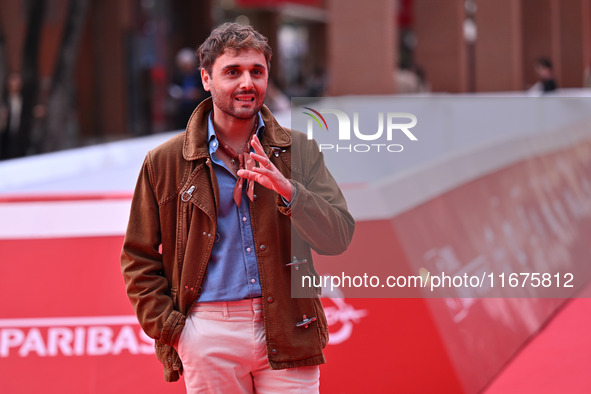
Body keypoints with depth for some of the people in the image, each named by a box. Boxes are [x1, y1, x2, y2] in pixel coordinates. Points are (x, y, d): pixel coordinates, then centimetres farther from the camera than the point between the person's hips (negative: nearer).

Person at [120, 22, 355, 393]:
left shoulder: (301, 151, 7)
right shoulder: (165, 163, 5)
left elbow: (339, 237, -3)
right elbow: (138, 259, 10)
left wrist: (287, 189, -18)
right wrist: (168, 326, -2)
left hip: (287, 332, 0)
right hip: (207, 332, 0)